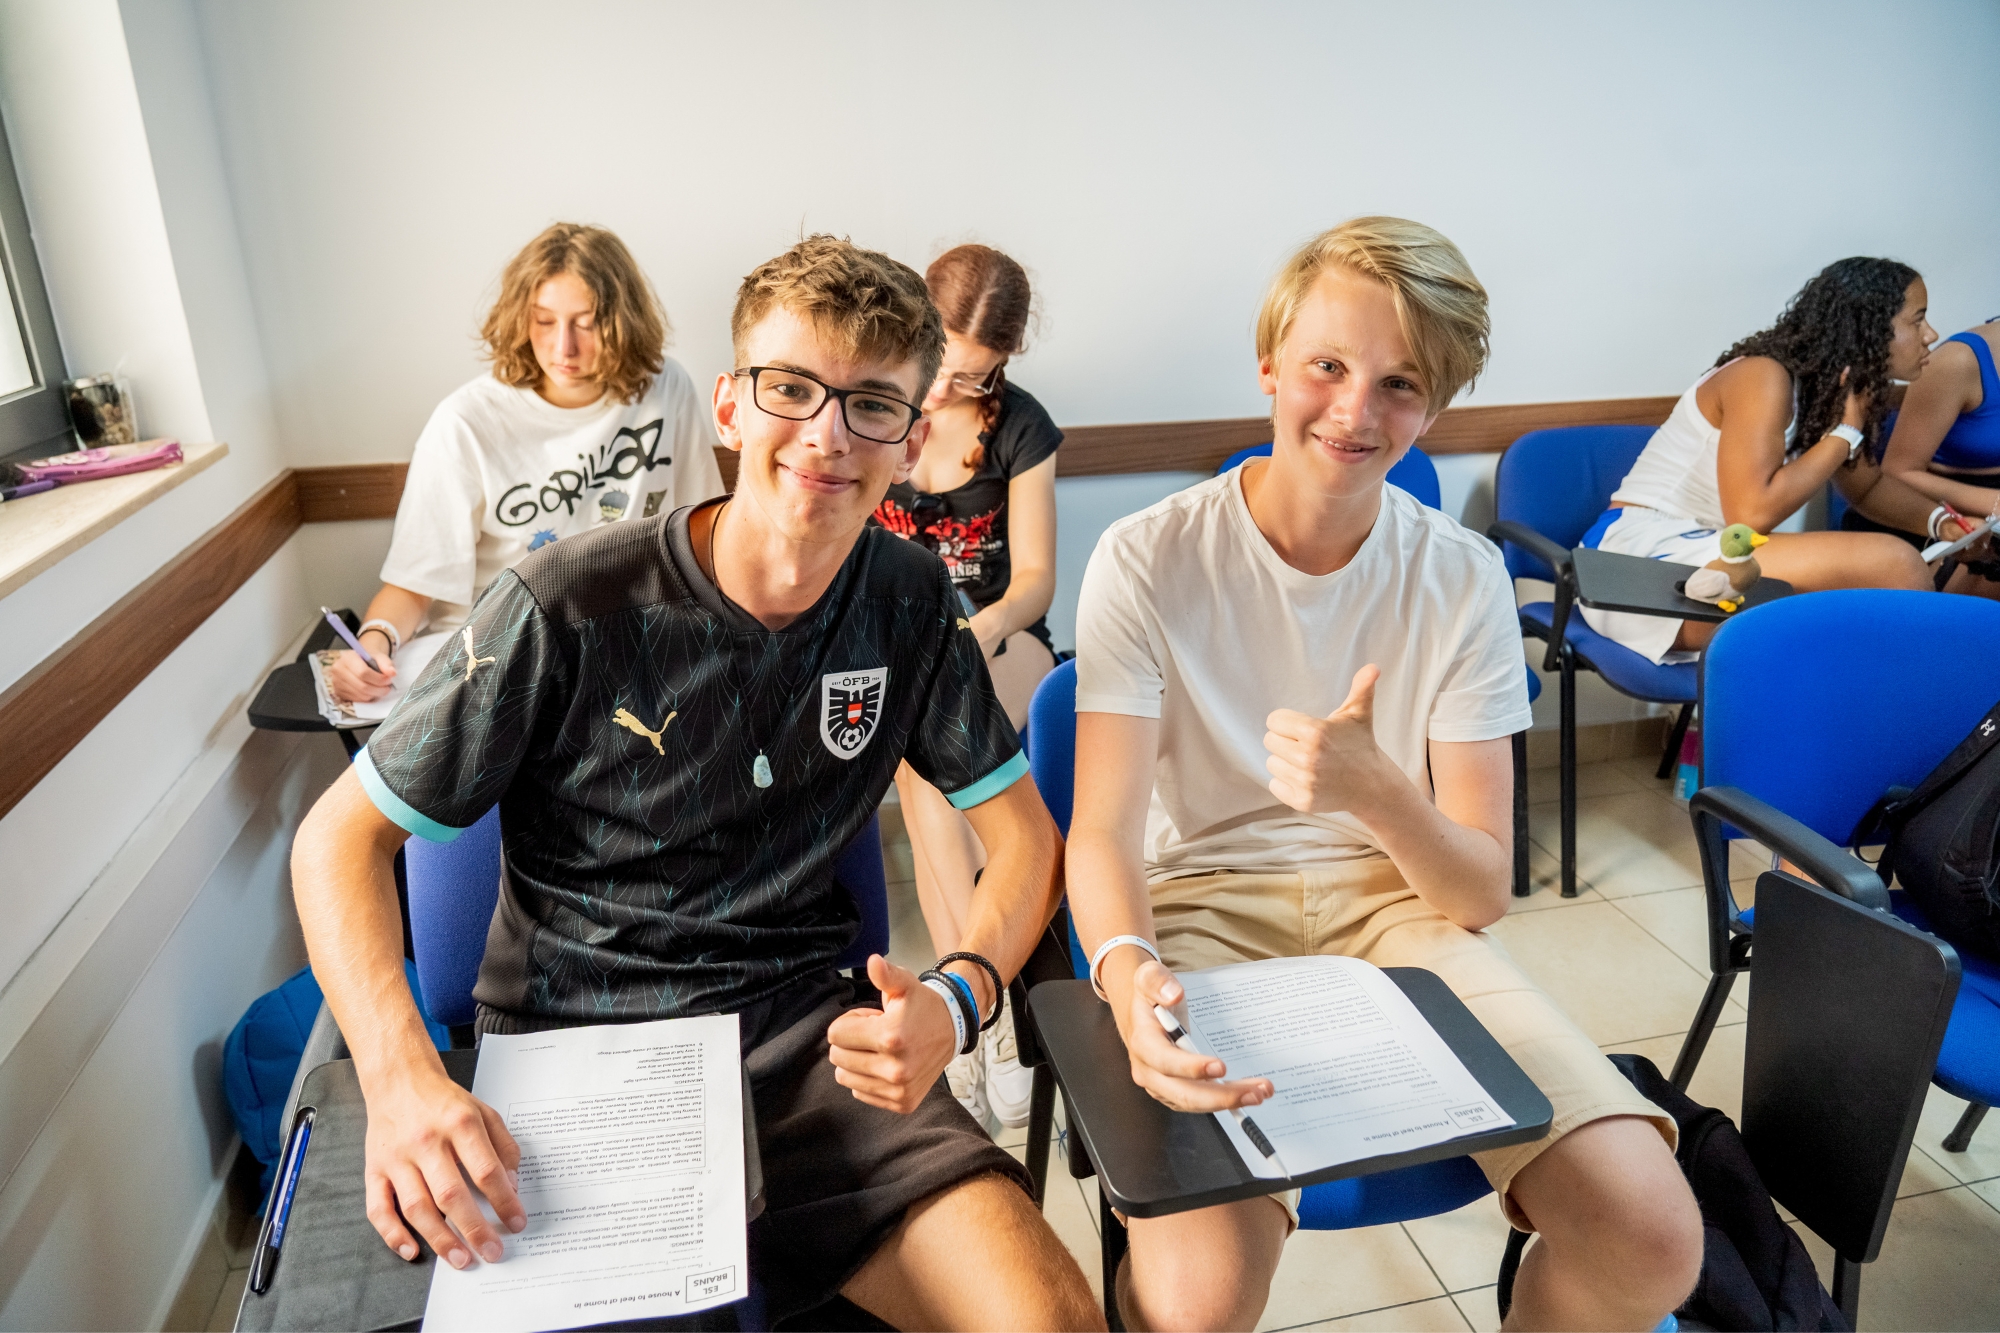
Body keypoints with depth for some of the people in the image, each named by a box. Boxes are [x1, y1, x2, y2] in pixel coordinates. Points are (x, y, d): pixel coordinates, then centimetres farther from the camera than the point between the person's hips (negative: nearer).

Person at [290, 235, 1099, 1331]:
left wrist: (956, 998, -16)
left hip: (801, 1036, 3)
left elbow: (1022, 830, 4)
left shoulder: (909, 603, -2)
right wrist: (402, 1078, -22)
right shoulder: (568, 610, -13)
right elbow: (341, 834, -6)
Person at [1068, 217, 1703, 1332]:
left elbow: (1483, 891, -5)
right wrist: (1126, 967, -36)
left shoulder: (1464, 578, -2)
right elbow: (1102, 831, -13)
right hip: (1206, 908, -2)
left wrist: (1374, 788, -28)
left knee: (1652, 1238, -17)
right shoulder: (1150, 560, -9)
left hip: (1401, 904, 3)